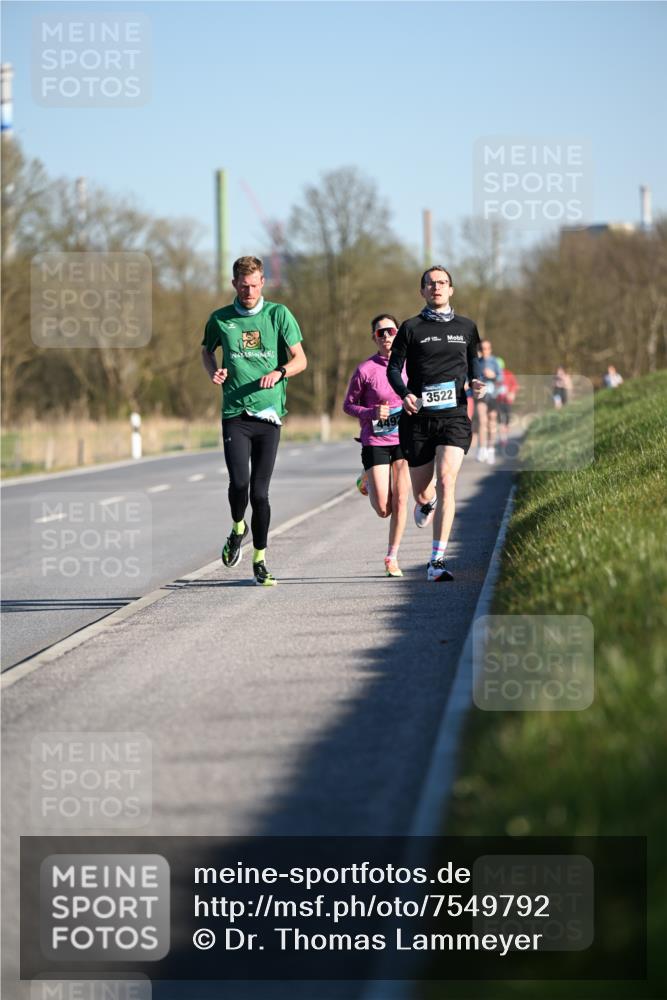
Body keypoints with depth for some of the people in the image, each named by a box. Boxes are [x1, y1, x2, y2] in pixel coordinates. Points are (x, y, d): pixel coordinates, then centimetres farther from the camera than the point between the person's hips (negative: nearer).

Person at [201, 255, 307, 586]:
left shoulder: (278, 314, 3)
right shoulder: (220, 319, 5)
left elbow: (300, 359, 4)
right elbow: (206, 350, 23)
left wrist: (279, 372, -16)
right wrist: (214, 372, 2)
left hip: (269, 413, 0)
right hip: (234, 413, 0)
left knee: (259, 491, 1)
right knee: (239, 482, -16)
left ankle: (260, 560, 15)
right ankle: (238, 528, 17)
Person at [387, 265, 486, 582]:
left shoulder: (466, 327, 11)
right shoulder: (411, 328, 4)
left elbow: (473, 361, 22)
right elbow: (394, 367, 5)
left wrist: (477, 383, 0)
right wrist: (405, 394, -13)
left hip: (454, 416, 0)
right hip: (418, 417, 0)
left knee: (446, 481, -19)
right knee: (421, 492, 6)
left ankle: (437, 562, -19)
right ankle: (427, 504, 50)